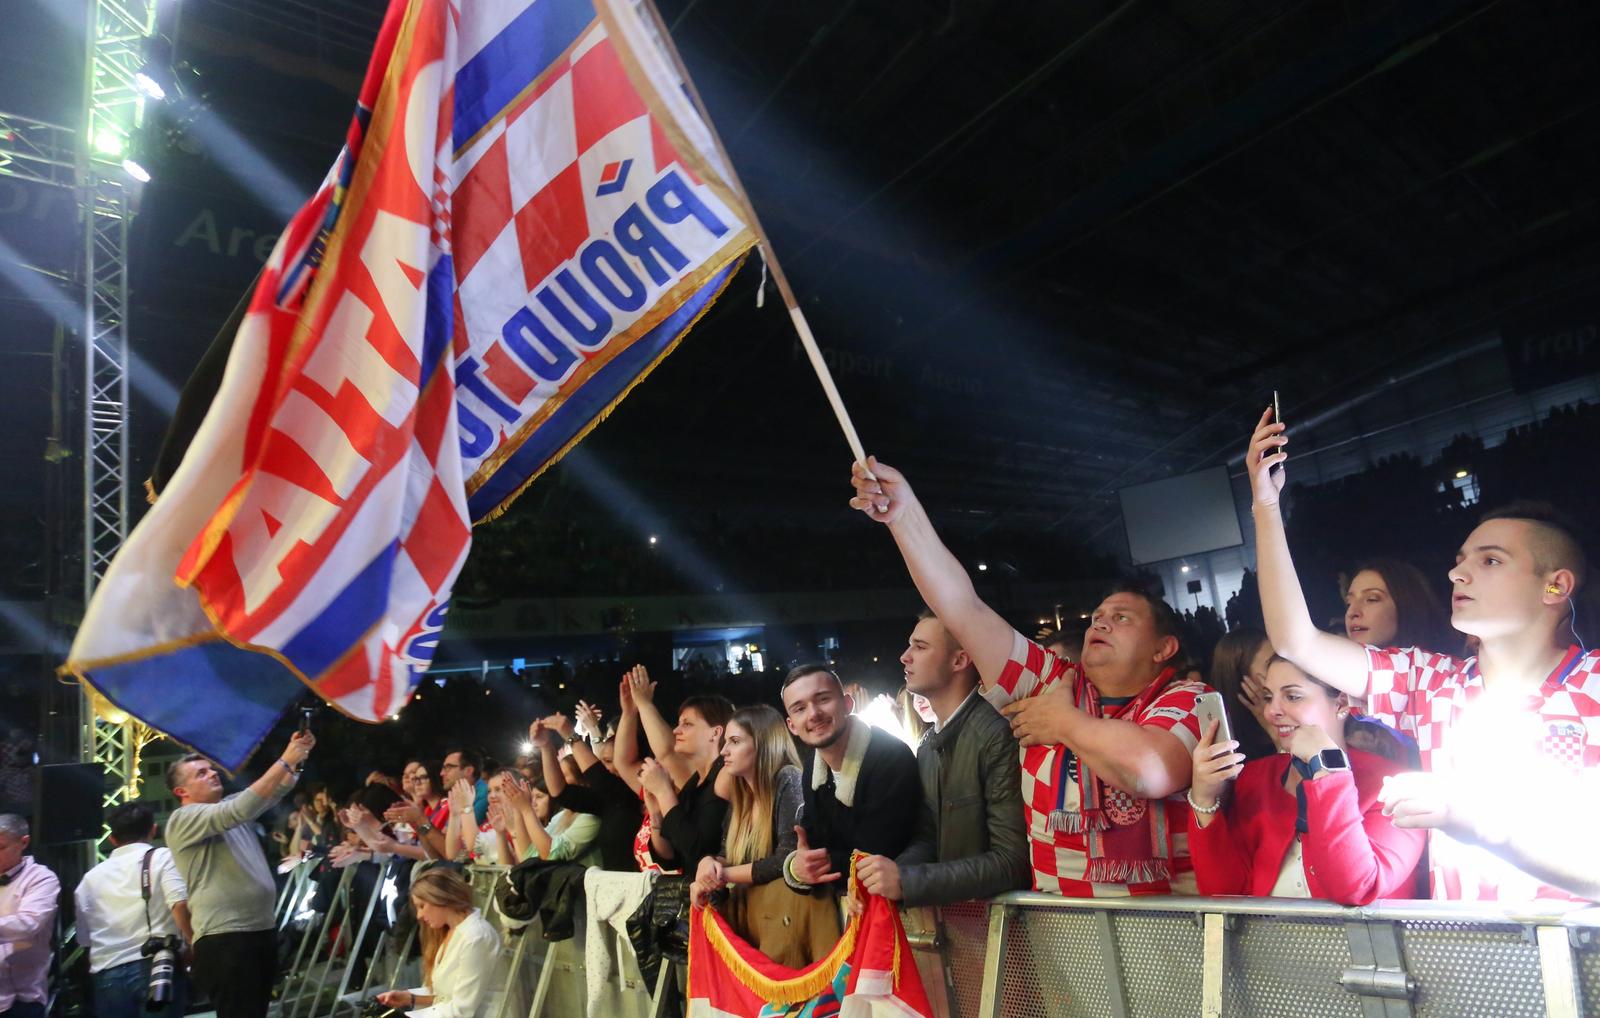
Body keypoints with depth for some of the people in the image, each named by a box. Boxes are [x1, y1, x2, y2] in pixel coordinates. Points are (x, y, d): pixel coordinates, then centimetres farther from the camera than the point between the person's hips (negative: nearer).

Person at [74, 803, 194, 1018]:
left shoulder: (91, 877, 18)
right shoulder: (162, 857, 2)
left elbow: (84, 937, 20)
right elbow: (180, 905, -12)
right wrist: (195, 945, -3)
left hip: (107, 974, 5)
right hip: (156, 966, -4)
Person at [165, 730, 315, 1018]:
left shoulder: (230, 806, 16)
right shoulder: (182, 819, -9)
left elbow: (274, 792, 5)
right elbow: (241, 810, -24)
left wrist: (297, 760, -13)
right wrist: (285, 761, -24)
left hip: (262, 931, 8)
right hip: (224, 940, -8)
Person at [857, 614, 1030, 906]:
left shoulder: (998, 735, -18)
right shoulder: (927, 746, 9)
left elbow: (1013, 860, -21)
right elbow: (928, 840, 10)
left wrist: (906, 881, -23)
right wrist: (889, 876, -10)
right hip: (943, 910, 6)